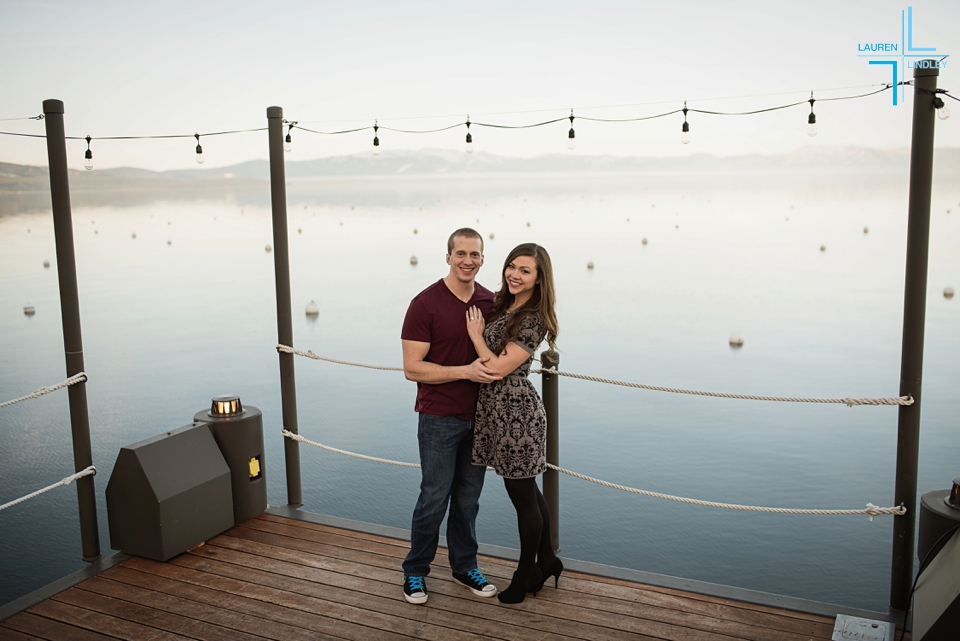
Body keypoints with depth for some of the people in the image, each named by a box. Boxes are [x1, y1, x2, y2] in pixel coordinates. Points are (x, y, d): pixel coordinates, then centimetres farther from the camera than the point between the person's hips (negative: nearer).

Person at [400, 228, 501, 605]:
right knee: (434, 497, 2)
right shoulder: (425, 304, -12)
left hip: (478, 416, 5)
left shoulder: (490, 302, 4)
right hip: (440, 418, -5)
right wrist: (465, 371, -23)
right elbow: (412, 368, -15)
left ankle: (464, 566, 31)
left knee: (468, 497, 15)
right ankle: (415, 571, 21)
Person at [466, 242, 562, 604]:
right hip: (498, 410, 9)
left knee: (522, 496, 7)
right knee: (527, 492, 20)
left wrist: (476, 335, -8)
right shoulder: (502, 306, 9)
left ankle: (526, 574, 25)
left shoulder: (534, 319, -16)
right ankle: (547, 562, 36)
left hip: (515, 413, -9)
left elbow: (499, 367, -18)